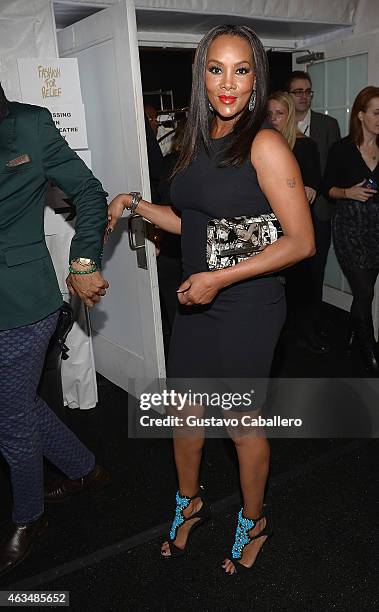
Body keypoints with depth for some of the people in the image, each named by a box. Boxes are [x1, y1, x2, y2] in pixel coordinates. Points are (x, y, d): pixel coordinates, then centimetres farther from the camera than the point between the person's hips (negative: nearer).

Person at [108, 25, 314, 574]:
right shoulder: (199, 141, 7)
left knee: (243, 424, 11)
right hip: (195, 303, 7)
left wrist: (219, 279, -21)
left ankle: (253, 522, 38)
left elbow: (301, 241, -18)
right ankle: (189, 505, 45)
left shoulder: (265, 145, -15)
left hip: (246, 309, -7)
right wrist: (135, 204, 8)